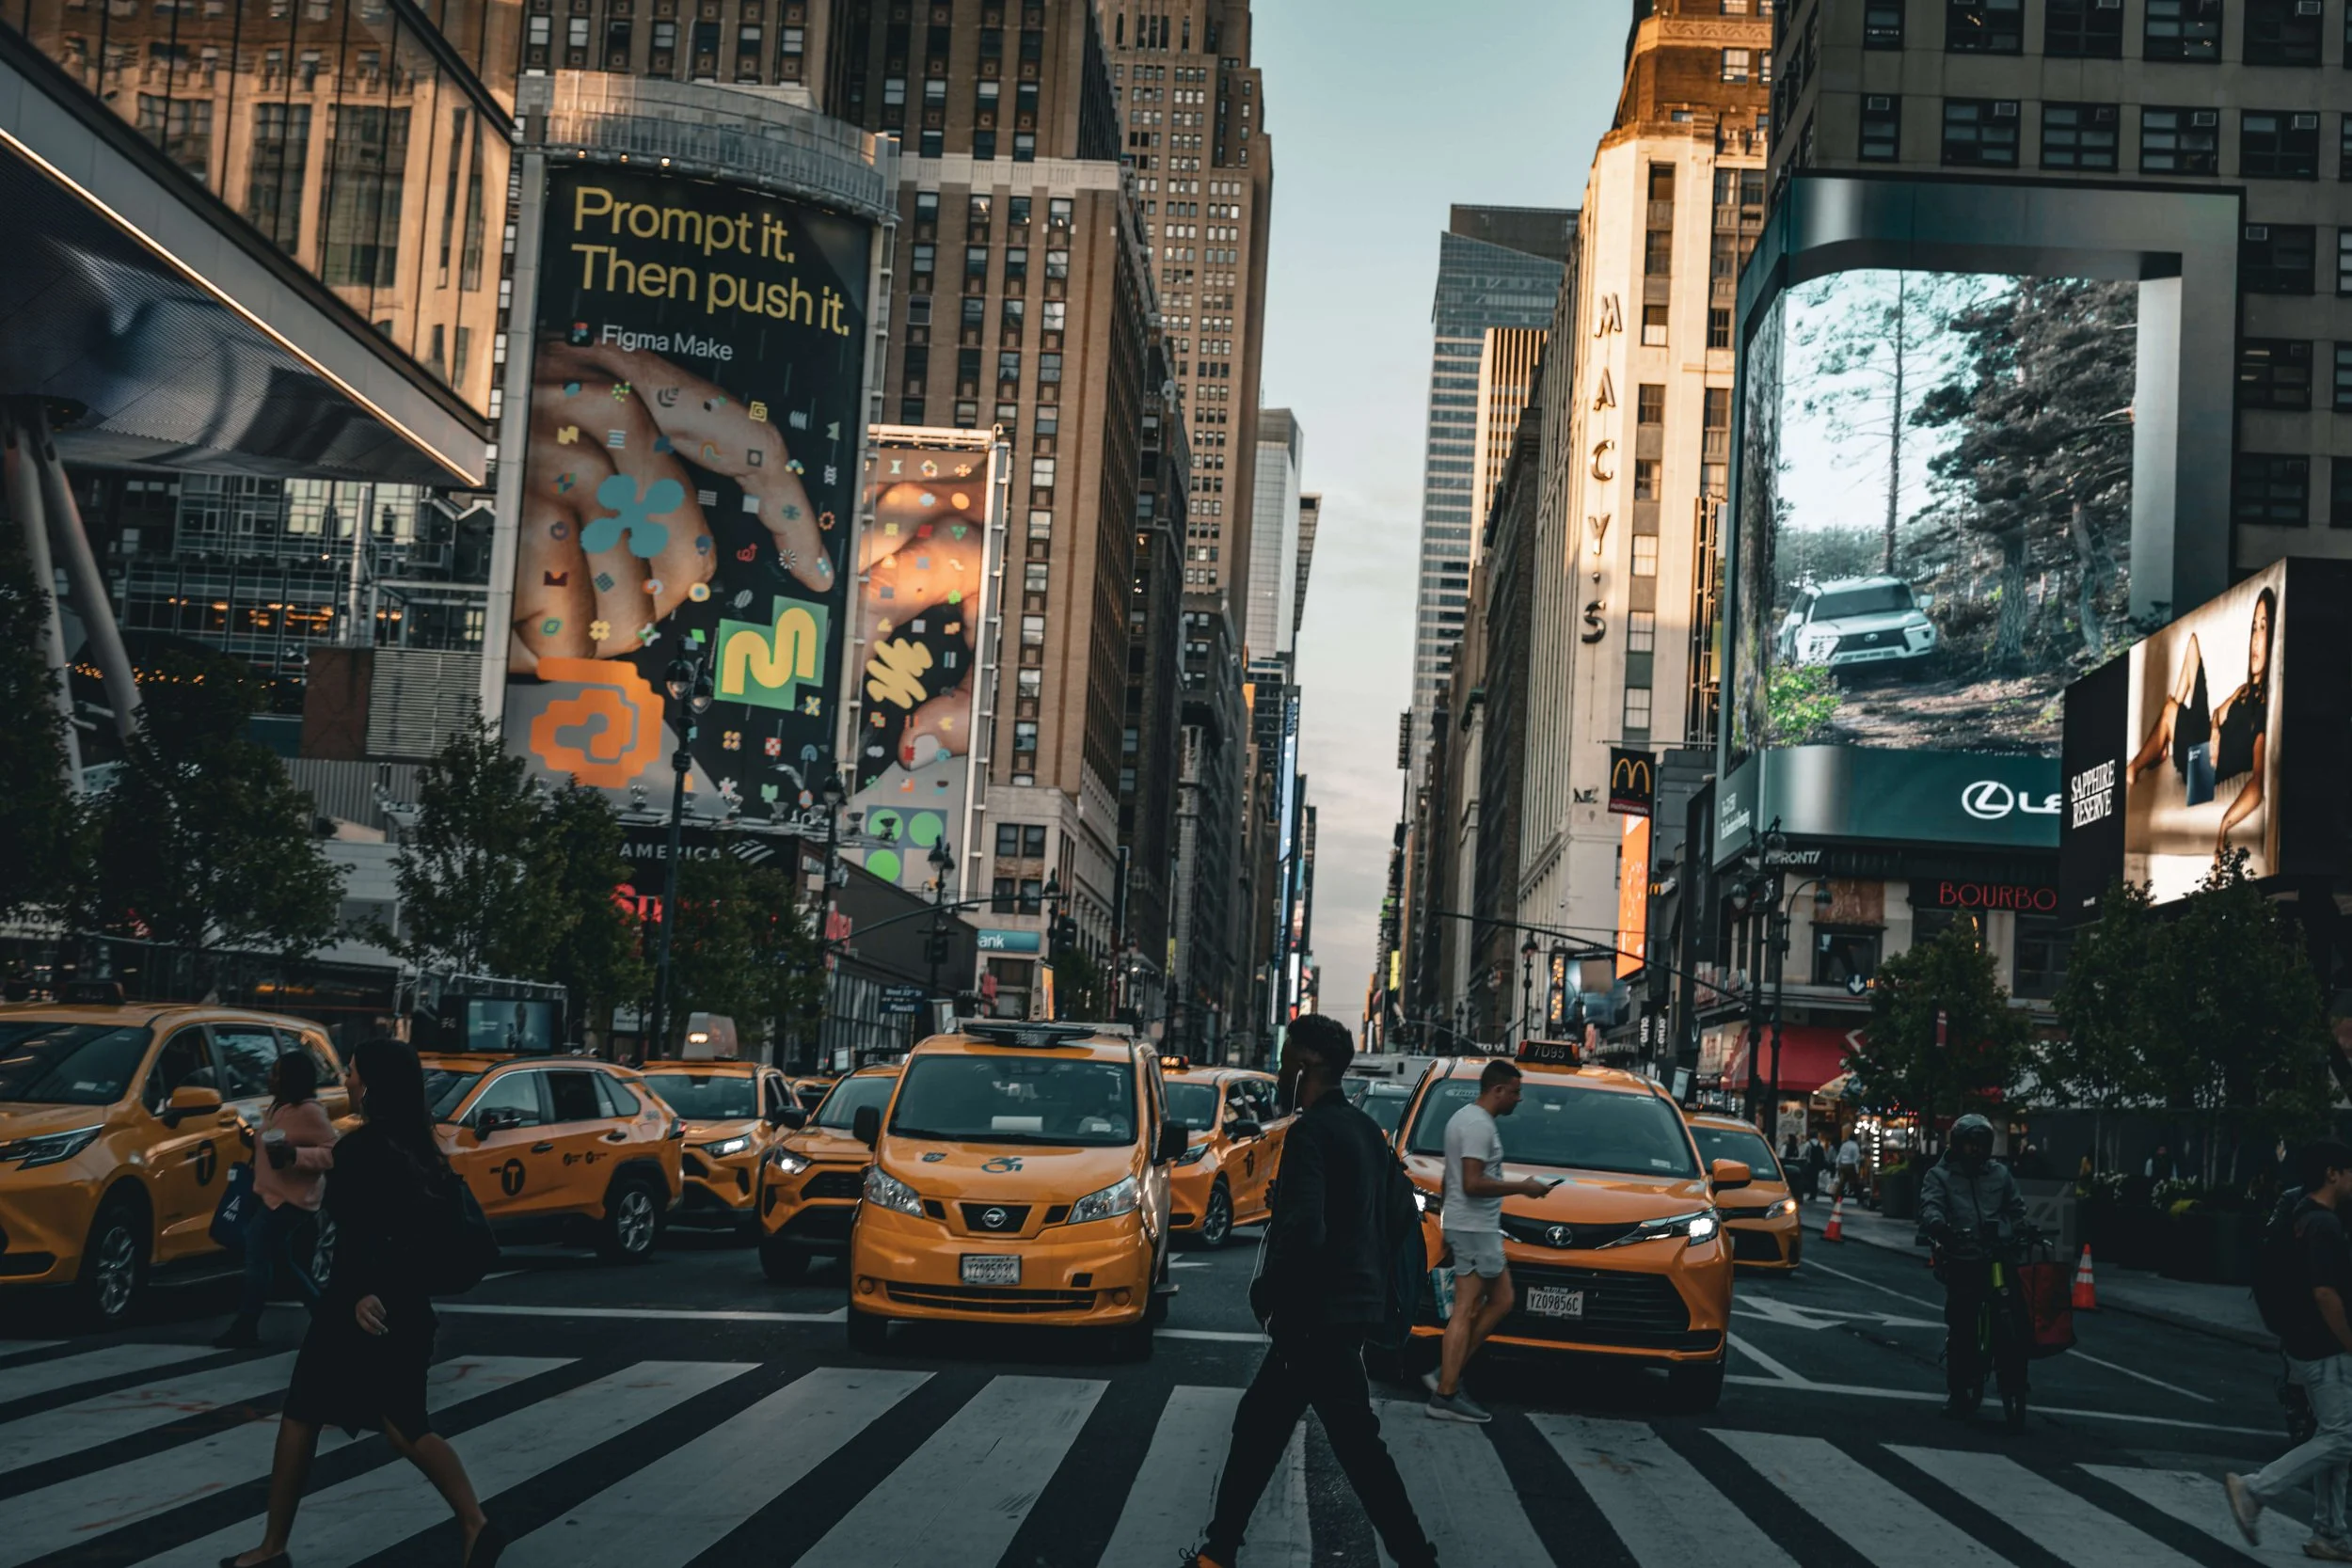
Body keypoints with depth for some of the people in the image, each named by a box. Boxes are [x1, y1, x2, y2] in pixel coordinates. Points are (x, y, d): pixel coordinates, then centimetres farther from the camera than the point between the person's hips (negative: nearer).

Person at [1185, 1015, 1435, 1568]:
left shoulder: (1311, 1132, -18)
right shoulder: (1365, 1128, 11)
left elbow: (1303, 1228, -27)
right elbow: (1401, 1211, 18)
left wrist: (1267, 1288, -12)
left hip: (1320, 1313, -10)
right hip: (1353, 1299, 10)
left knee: (1358, 1447, -4)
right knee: (1257, 1427, 16)